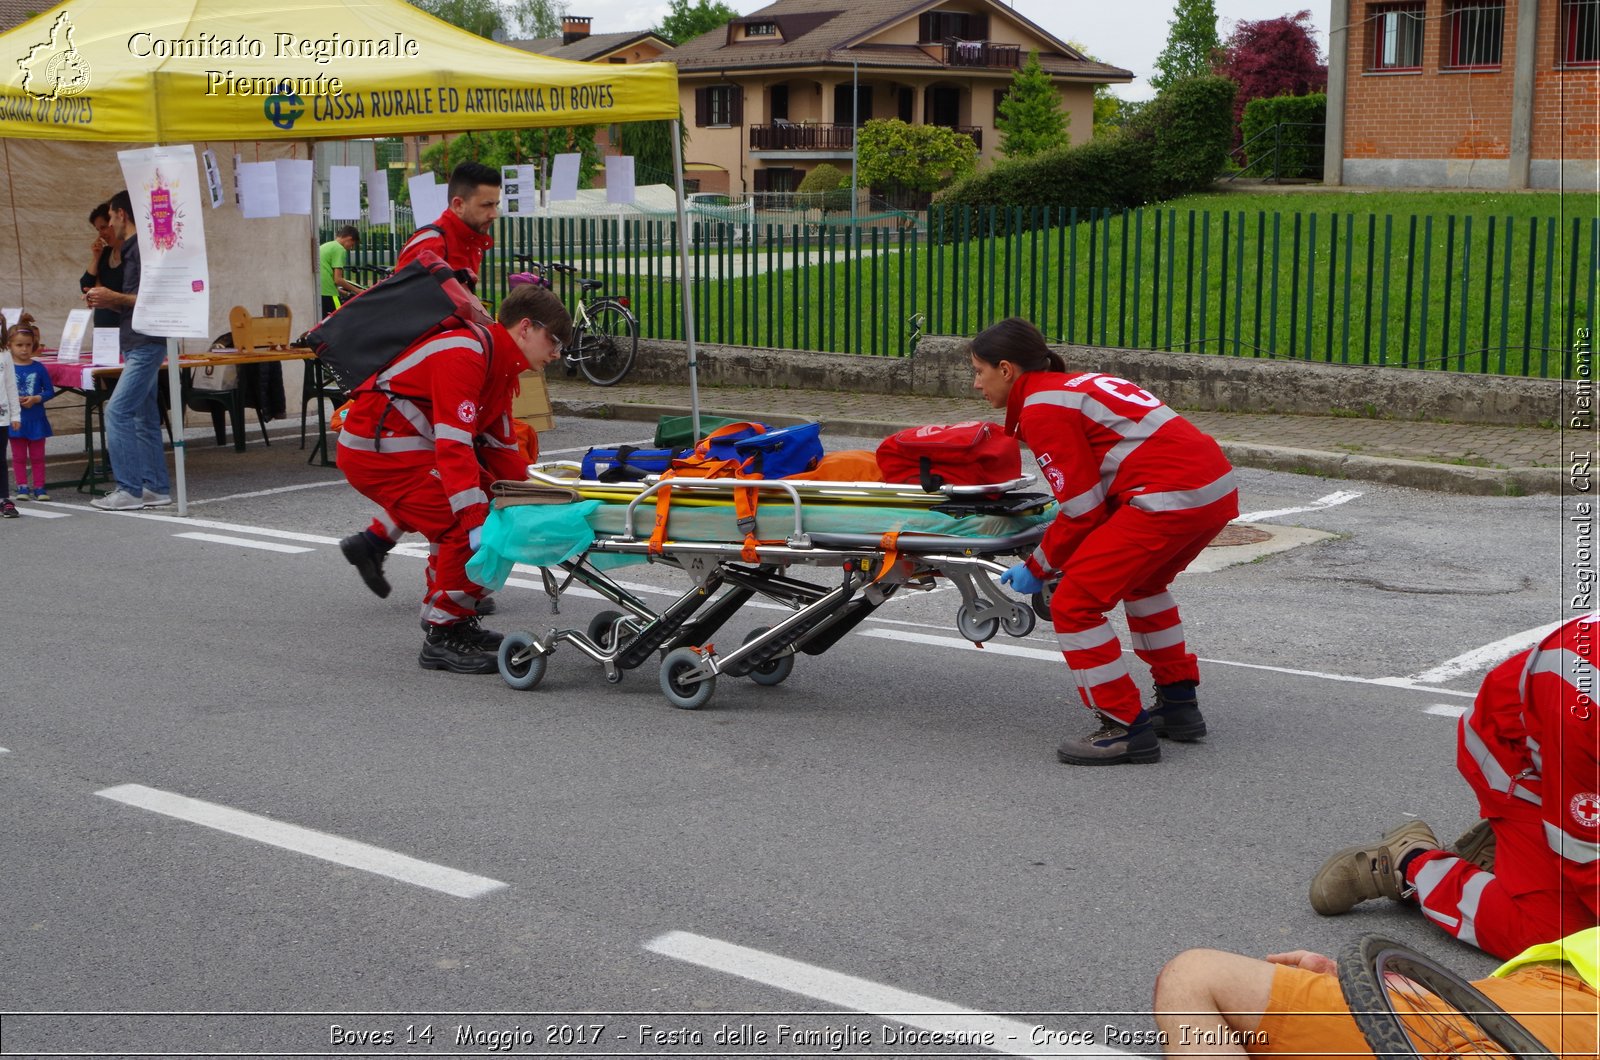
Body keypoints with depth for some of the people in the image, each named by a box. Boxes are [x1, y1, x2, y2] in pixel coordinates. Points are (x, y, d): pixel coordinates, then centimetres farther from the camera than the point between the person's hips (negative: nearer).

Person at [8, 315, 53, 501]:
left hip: (36, 418, 1)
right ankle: (22, 487, 16)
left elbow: (50, 391, 1)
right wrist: (13, 400, -19)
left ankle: (39, 487, 13)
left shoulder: (38, 368, -1)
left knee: (37, 456, 7)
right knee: (19, 456, 9)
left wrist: (36, 399, -15)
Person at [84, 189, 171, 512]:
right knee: (144, 417, 10)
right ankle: (156, 488, 12)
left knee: (117, 411, -13)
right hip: (138, 344, 10)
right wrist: (107, 302, 13)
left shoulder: (142, 246, -12)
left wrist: (116, 298, -14)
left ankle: (129, 489, -13)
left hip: (146, 343, -10)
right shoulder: (131, 249, 20)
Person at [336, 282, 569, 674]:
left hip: (415, 448, 11)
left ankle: (446, 616, 25)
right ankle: (443, 638, -8)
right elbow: (454, 443, -29)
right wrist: (476, 517, -34)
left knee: (493, 511, 14)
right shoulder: (464, 354, -20)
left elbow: (501, 449, 18)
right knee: (466, 527, -19)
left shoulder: (499, 363, 13)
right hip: (377, 451, -11)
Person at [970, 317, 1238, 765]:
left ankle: (1127, 728, 0)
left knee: (1074, 602, -4)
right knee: (1142, 581, 33)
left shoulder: (1041, 408, -5)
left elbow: (1084, 509, -6)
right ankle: (1178, 703, 36)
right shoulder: (1078, 384, 23)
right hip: (1219, 485, 10)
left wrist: (1038, 568, 7)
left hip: (1172, 497, -10)